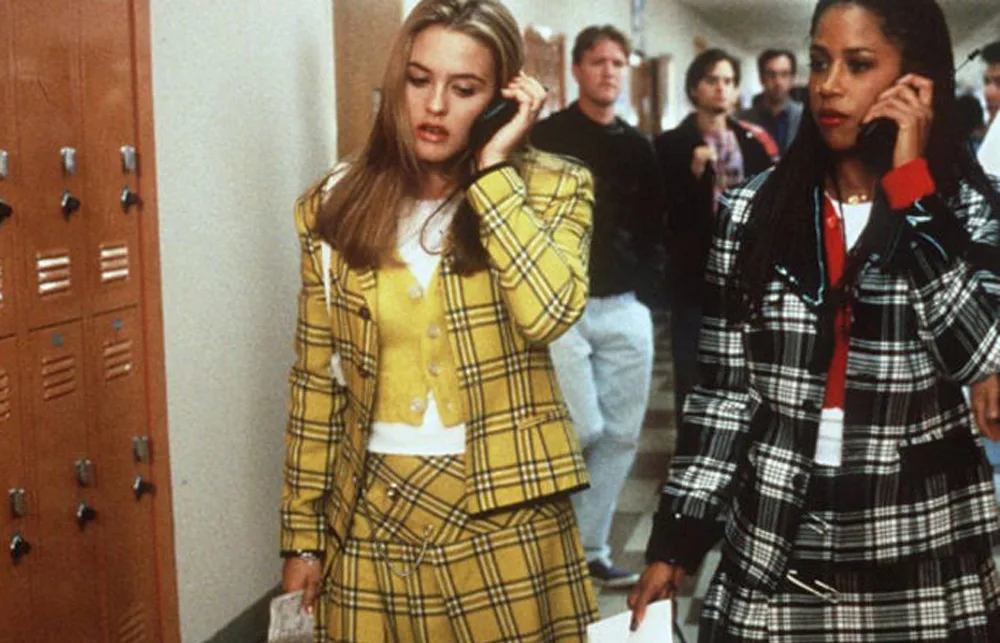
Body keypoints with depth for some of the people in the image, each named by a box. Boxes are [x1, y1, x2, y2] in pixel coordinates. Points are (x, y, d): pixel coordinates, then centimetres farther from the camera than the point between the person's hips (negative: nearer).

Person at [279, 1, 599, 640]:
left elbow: (549, 313, -23)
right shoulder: (337, 205, 1)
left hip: (502, 513, -1)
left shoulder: (552, 189, -3)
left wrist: (492, 169, -18)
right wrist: (302, 533, 4)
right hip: (373, 513, 2)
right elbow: (316, 380, 5)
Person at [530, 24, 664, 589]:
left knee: (621, 436, 4)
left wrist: (646, 295, 6)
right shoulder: (545, 139, -2)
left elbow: (653, 231, 16)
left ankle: (589, 550, 16)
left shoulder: (638, 148, 12)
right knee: (580, 429, -10)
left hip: (625, 310, 5)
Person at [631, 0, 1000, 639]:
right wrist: (676, 537, -1)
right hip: (773, 548, 1)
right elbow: (722, 389, 3)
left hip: (921, 551, -1)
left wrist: (912, 185, -15)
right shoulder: (754, 210, 1)